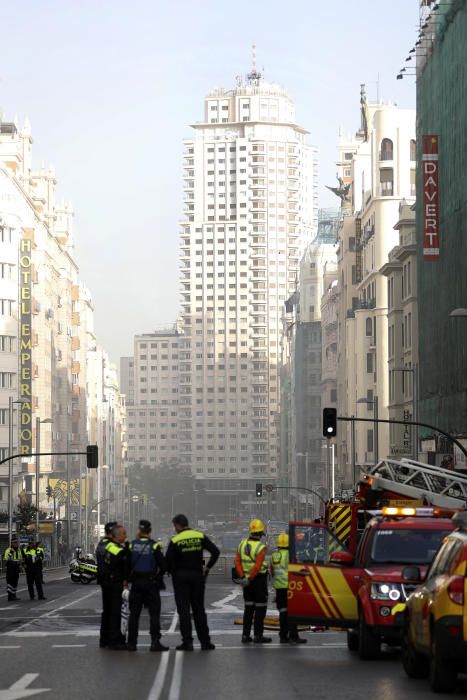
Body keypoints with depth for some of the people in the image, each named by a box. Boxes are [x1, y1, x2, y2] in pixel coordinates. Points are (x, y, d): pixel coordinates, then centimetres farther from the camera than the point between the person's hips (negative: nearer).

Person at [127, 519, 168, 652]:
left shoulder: (132, 545, 0)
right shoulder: (154, 546, -7)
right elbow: (162, 565, -6)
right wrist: (158, 577, 12)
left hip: (136, 583, 2)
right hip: (151, 583, -2)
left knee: (134, 613, 9)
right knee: (154, 613, 1)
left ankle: (132, 642, 9)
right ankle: (155, 642, -7)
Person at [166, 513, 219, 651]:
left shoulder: (175, 541, -8)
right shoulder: (200, 537, 1)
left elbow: (168, 562, -12)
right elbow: (215, 552, -4)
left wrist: (173, 572, 5)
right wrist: (208, 567, 3)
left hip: (180, 578, -3)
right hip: (197, 576, 3)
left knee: (183, 610, 1)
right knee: (199, 609, 11)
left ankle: (187, 642, -4)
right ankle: (205, 642, 10)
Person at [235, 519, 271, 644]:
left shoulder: (242, 544, 1)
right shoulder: (260, 547, -18)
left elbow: (237, 562, -4)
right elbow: (257, 566, -25)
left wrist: (242, 577, -8)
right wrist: (249, 579, -17)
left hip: (247, 580, 6)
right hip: (259, 580, -6)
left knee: (248, 608, 12)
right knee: (260, 608, 2)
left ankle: (246, 635, 11)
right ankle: (258, 635, 2)